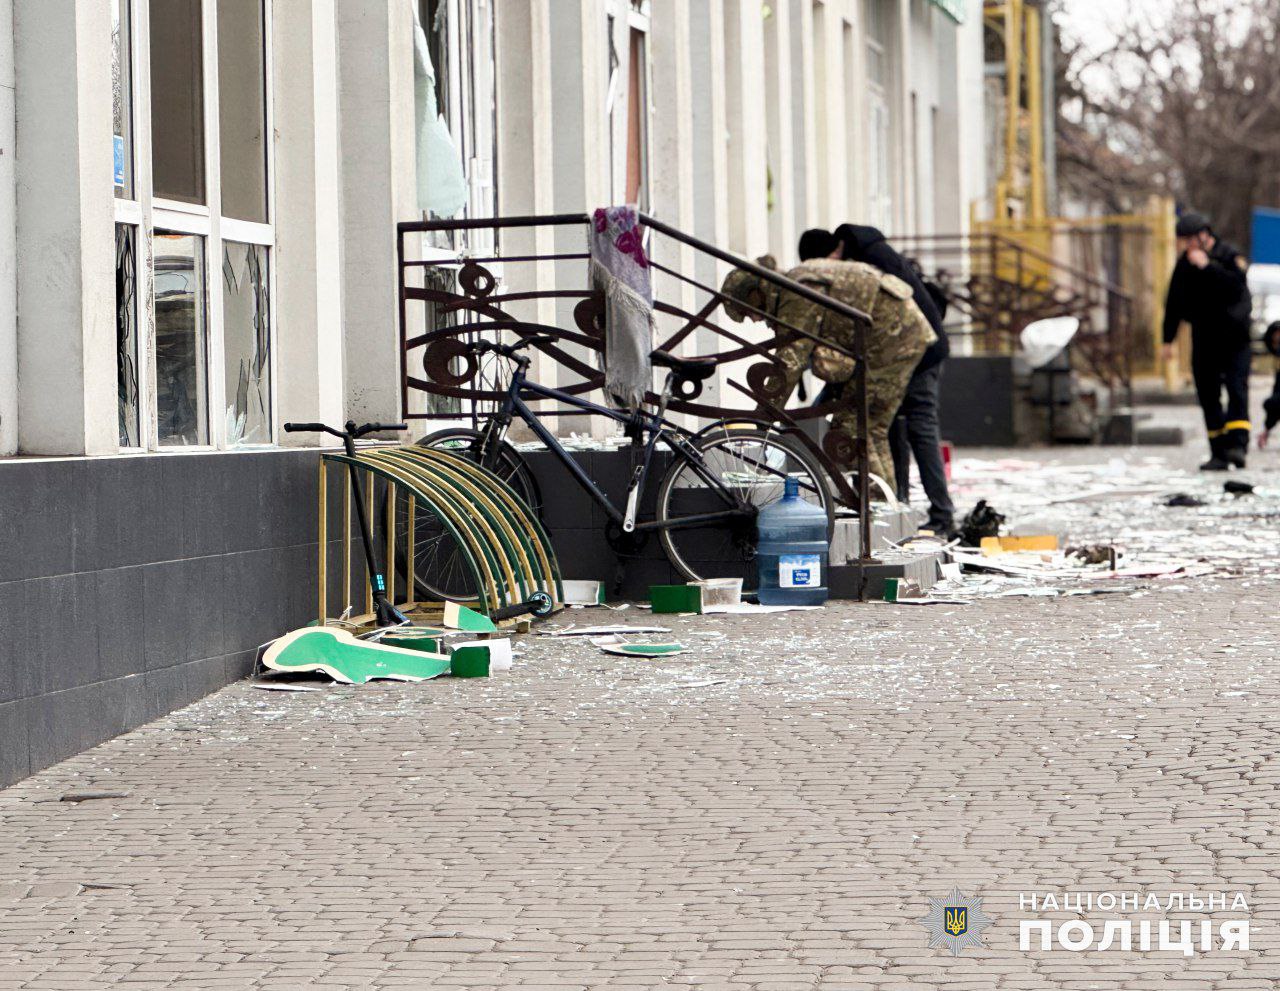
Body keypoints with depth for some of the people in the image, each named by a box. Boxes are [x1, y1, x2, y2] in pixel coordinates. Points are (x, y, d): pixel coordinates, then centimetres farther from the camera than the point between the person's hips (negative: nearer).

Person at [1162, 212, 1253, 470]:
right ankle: (1219, 452, 4)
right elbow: (1174, 302, 15)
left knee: (1236, 388, -16)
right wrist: (1168, 339, 14)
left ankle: (1237, 443, -22)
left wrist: (1207, 266, -28)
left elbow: (1236, 285, -27)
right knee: (1207, 394, 2)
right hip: (1204, 338, 5)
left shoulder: (1230, 256, -8)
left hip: (1233, 335, -5)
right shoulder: (1185, 263, 8)